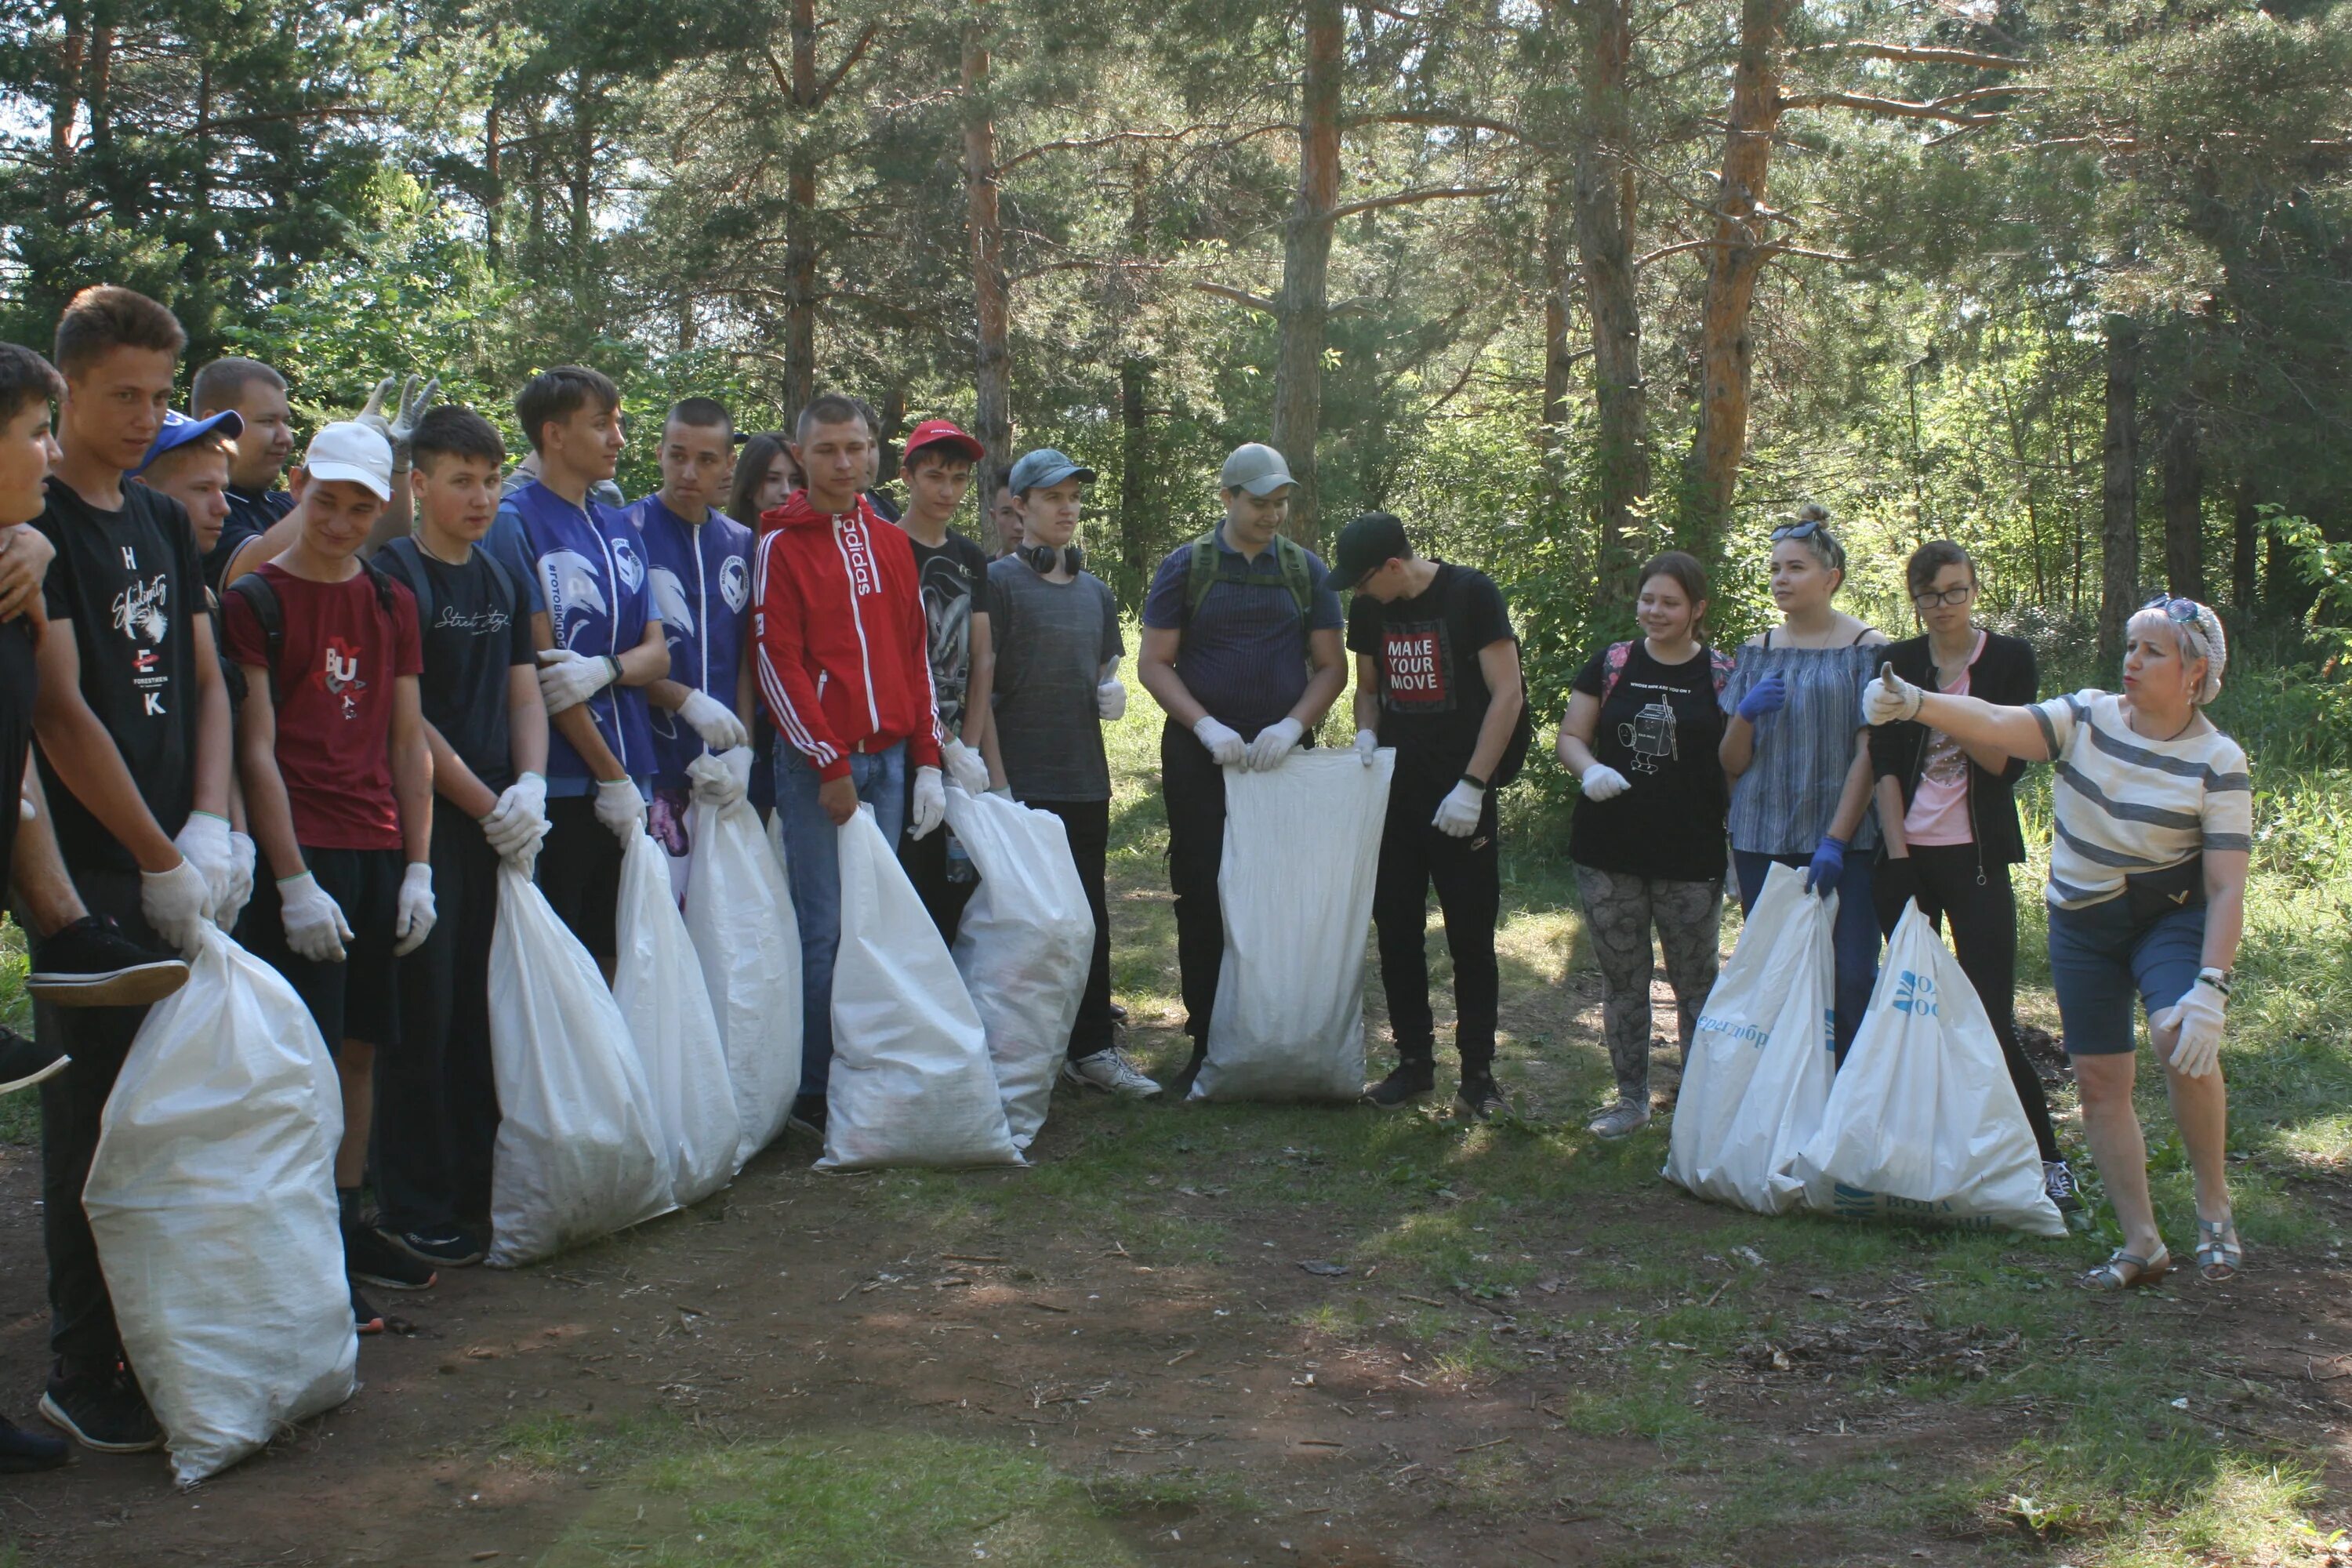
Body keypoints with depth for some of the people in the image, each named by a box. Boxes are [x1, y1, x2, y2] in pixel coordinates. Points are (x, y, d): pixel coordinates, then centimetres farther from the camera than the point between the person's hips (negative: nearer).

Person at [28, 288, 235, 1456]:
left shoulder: (164, 523, 15)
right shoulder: (39, 525, -9)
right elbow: (60, 712, -14)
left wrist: (208, 827, 0)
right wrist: (159, 857, -11)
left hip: (177, 868, 7)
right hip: (93, 876, -7)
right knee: (94, 1124, -1)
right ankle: (83, 1378, 9)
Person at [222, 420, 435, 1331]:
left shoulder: (391, 604, 13)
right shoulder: (255, 599, -4)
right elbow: (257, 752, -8)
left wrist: (418, 867, 7)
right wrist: (294, 881, -13)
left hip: (381, 856, 6)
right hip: (301, 857, -5)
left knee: (361, 1049, 10)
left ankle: (350, 1227, 19)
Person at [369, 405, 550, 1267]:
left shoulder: (503, 580, 14)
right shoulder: (392, 576, -7)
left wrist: (529, 789, -4)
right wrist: (488, 806, -10)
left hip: (498, 824, 6)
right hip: (423, 822, -6)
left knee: (481, 1009, 10)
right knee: (423, 1012, -2)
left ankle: (479, 1187, 20)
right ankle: (413, 1209, 6)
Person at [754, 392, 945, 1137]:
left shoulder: (892, 544, 14)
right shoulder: (781, 545, -1)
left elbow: (917, 656, 15)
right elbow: (778, 664, -7)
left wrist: (927, 761, 8)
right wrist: (830, 766, -11)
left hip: (888, 758, 5)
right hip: (816, 765, -5)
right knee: (825, 928, -6)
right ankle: (814, 1094, 2)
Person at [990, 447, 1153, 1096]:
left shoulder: (1095, 591, 15)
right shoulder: (999, 581, -5)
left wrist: (1113, 691, 3)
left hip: (1085, 776, 6)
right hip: (1021, 779, -6)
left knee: (1089, 914, 9)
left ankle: (1092, 1049, 16)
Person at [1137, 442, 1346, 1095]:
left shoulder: (1307, 571, 7)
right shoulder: (1185, 567, 2)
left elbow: (1329, 667, 7)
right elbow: (1154, 663, -1)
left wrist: (1293, 726, -11)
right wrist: (1207, 728, -14)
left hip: (1282, 753, 1)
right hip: (1200, 756, -1)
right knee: (1202, 899, 0)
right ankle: (1207, 1042, 7)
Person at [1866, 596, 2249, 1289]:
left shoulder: (2217, 763, -13)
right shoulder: (2087, 718, -6)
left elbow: (2227, 888, -17)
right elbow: (1996, 725, -23)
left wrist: (2210, 987, -27)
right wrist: (1913, 704, -41)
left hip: (2171, 918, -4)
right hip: (2082, 924, 4)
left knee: (2180, 1037, -29)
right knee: (2099, 1079, 2)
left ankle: (2214, 1207, -10)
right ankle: (2141, 1244, 12)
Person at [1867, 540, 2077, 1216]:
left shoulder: (2010, 658, 2)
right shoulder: (1897, 663, 7)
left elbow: (2009, 765, -3)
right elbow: (1883, 766, 2)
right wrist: (1896, 853, -6)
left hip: (1975, 855, -2)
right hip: (1905, 853, 3)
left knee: (1991, 1015, -8)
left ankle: (2047, 1159, -1)